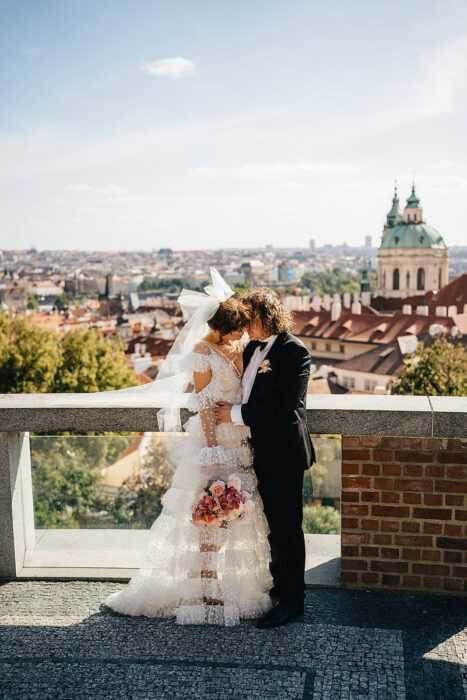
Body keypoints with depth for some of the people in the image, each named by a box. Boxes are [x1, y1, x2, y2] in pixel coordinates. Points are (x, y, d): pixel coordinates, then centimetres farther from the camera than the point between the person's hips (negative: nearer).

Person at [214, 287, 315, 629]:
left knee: (287, 525, 0)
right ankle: (278, 585, 31)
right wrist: (228, 409, 1)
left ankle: (292, 601, 11)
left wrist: (237, 414, -18)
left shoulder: (294, 351, -14)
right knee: (272, 523, 17)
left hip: (285, 453, -8)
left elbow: (285, 404, -21)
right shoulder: (251, 350, 12)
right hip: (260, 451, 8)